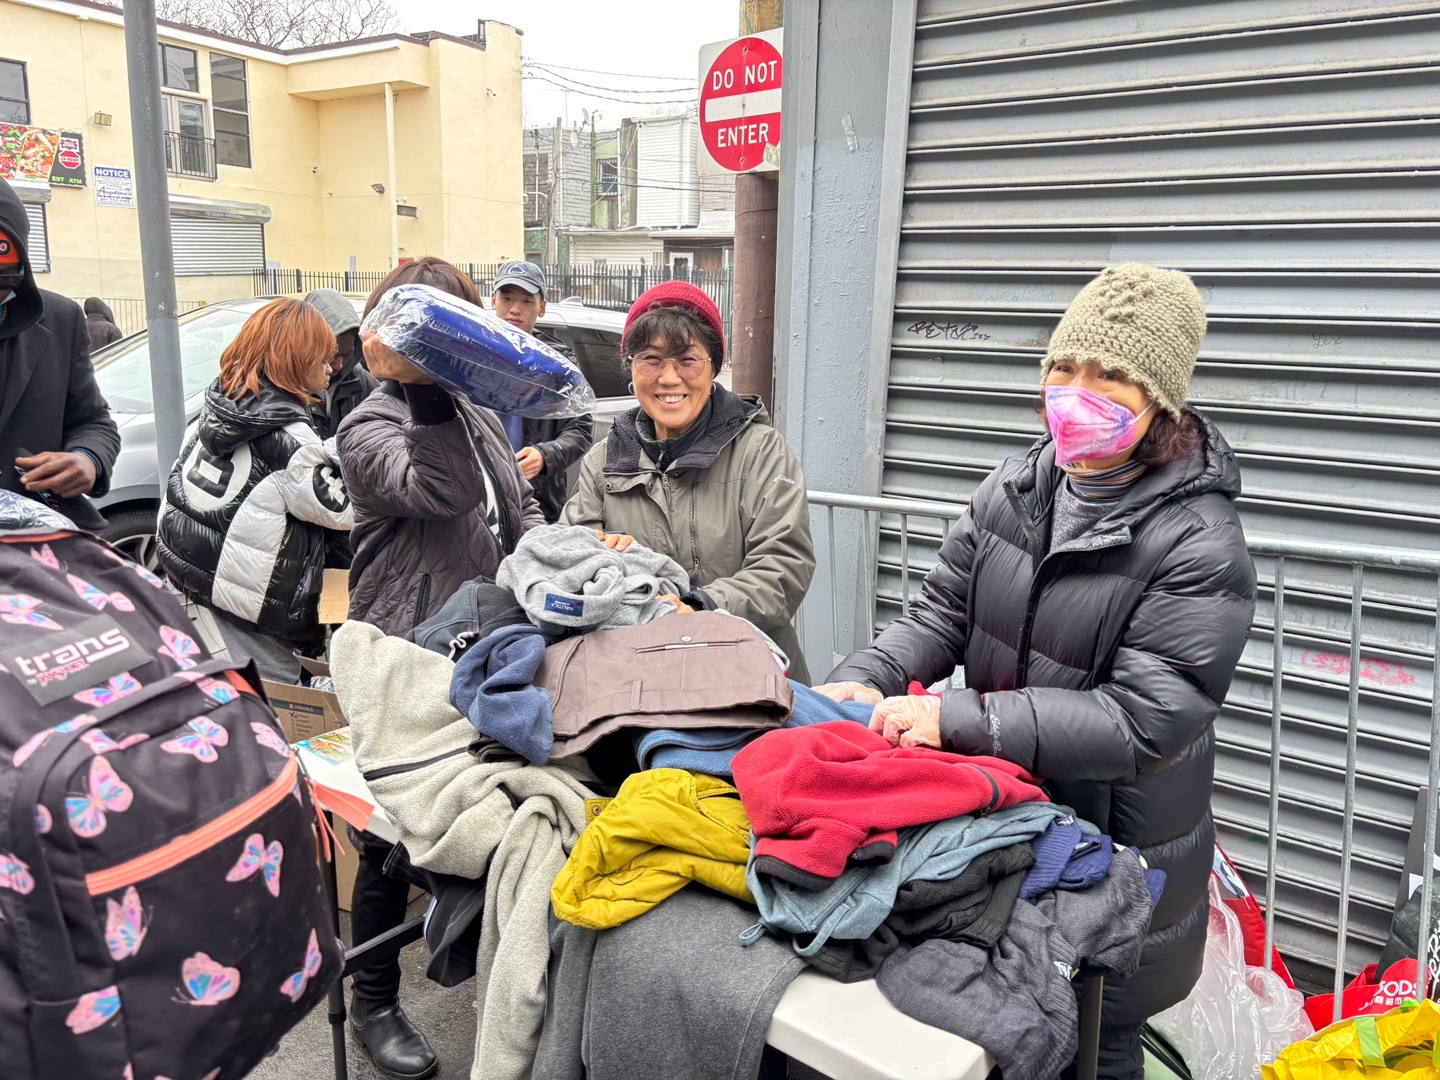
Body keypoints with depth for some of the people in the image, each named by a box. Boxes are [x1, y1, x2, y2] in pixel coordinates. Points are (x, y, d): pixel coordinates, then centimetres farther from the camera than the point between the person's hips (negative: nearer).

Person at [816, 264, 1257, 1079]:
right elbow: (943, 611, 2)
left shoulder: (1200, 547, -21)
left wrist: (952, 718, -31)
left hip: (1114, 850, -5)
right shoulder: (1015, 491, -3)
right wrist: (866, 679, -17)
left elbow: (1139, 722, -26)